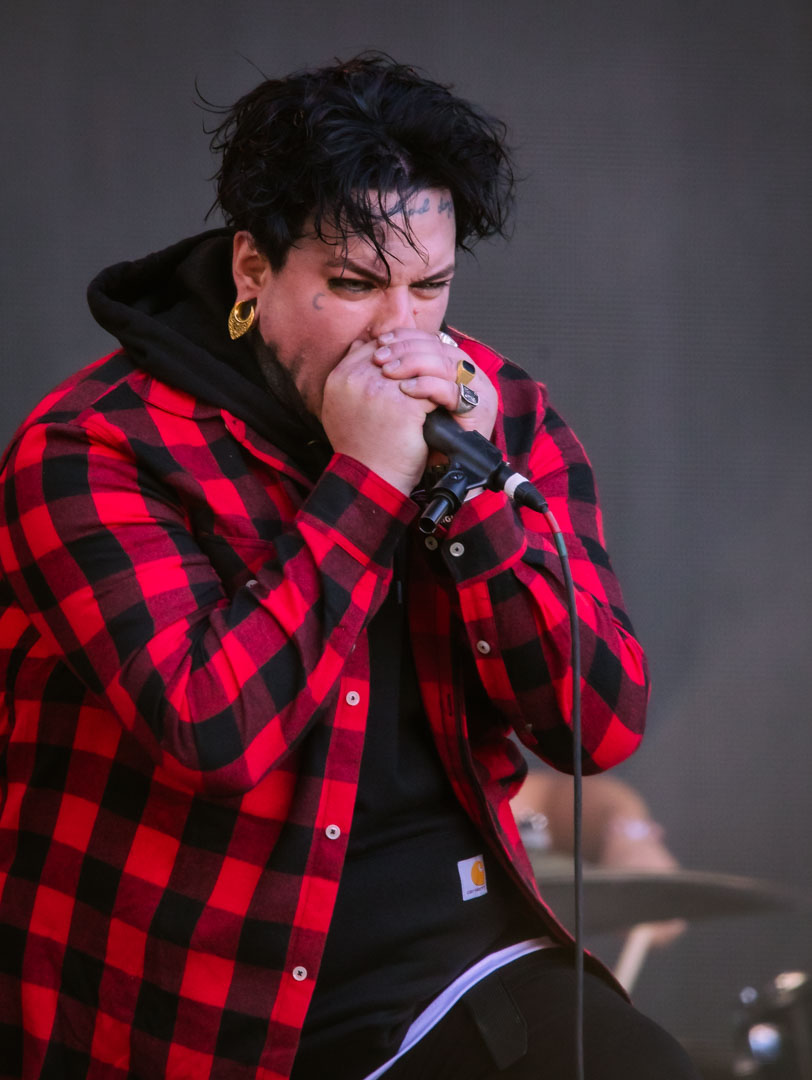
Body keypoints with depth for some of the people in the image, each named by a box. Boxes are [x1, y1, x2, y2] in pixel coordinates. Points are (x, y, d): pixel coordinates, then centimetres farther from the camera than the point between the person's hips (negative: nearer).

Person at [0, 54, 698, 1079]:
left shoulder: (500, 416, 6)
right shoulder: (91, 448, -9)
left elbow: (603, 723, -1)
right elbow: (213, 731, -22)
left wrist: (470, 491, -12)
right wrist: (365, 483, -17)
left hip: (453, 941, 4)